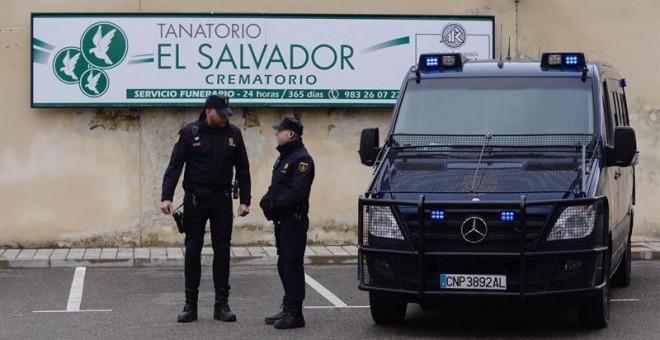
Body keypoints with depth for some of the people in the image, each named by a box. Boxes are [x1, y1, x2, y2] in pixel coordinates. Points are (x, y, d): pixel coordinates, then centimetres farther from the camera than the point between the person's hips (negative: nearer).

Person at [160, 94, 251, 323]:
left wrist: (245, 200, 2)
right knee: (193, 250, 2)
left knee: (222, 250, 3)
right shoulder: (189, 133, -5)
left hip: (222, 200, 2)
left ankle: (222, 304, 10)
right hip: (195, 199, -2)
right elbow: (175, 166, -6)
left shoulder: (233, 134, 3)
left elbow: (242, 170, 7)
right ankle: (190, 305, 9)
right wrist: (166, 197, -16)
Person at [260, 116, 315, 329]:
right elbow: (276, 188, 21)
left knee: (292, 265, -9)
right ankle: (288, 309, 21)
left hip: (294, 221, -10)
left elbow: (296, 192, -23)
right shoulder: (284, 158, 19)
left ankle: (295, 314, -8)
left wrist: (273, 205, -18)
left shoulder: (301, 159, -14)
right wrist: (267, 202, 1)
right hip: (282, 220, 10)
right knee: (284, 265, 13)